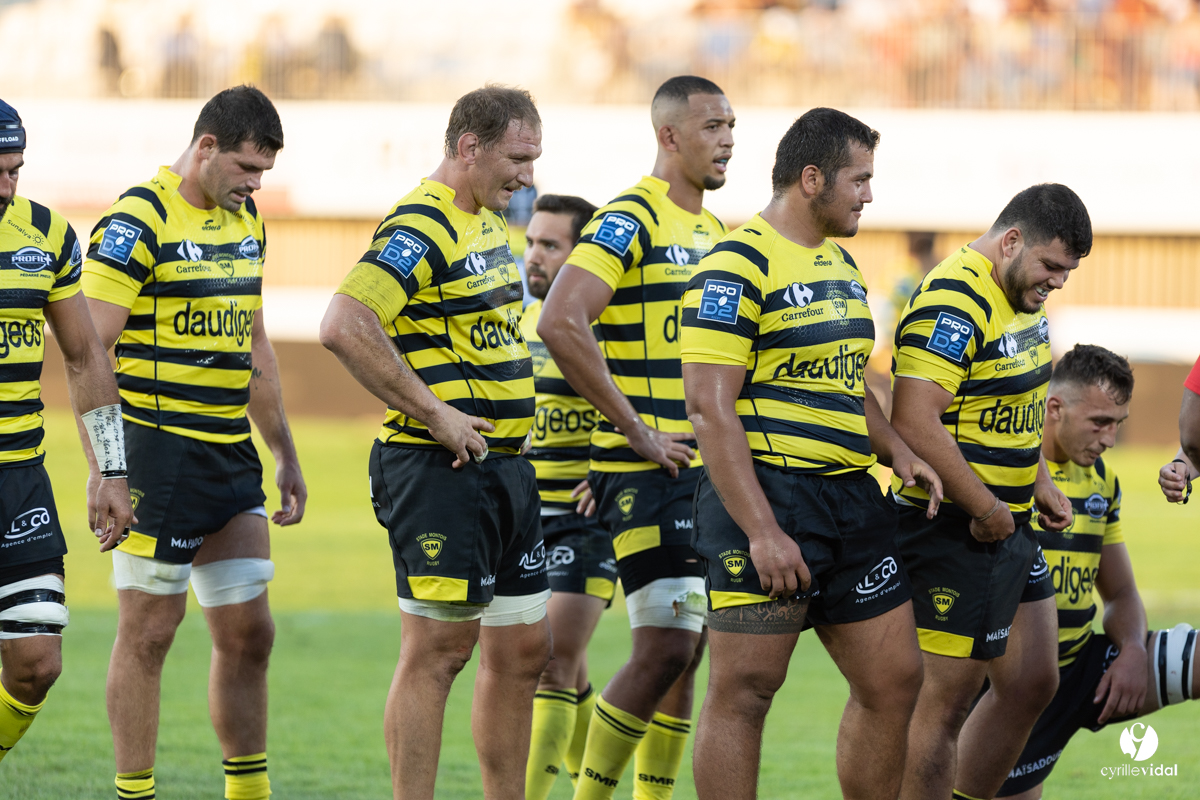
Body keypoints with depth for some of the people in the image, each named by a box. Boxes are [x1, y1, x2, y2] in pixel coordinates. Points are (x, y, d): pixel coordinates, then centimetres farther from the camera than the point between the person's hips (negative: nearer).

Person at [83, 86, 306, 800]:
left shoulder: (245, 221, 13)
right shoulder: (138, 223, -12)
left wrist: (286, 455, 21)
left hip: (233, 458, 8)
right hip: (159, 453, -8)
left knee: (249, 633, 7)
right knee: (149, 631, -2)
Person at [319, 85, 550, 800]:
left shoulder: (493, 223, 15)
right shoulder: (421, 228, -15)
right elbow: (344, 326, -27)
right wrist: (431, 410, -23)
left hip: (507, 467, 9)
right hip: (441, 471, -9)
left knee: (522, 649, 11)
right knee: (439, 647, -7)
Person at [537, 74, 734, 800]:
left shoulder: (714, 232, 16)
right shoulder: (630, 221, -11)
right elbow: (560, 323, -24)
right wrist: (633, 427, -20)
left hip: (708, 470, 8)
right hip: (648, 471, -8)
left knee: (687, 650, 9)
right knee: (665, 647, -13)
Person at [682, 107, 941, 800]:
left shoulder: (841, 263, 17)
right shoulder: (738, 266, -13)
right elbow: (711, 408, -18)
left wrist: (897, 451, 8)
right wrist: (761, 532, -24)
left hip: (852, 497, 9)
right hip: (767, 496, -9)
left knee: (894, 681, 9)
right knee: (745, 691, -5)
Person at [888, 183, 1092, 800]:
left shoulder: (1022, 298, 12)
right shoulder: (953, 304, -21)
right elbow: (913, 421, -28)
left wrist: (1040, 485, 14)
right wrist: (986, 509, -22)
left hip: (1010, 524, 10)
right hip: (955, 534, -10)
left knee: (1033, 684, 14)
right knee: (949, 697, -5)